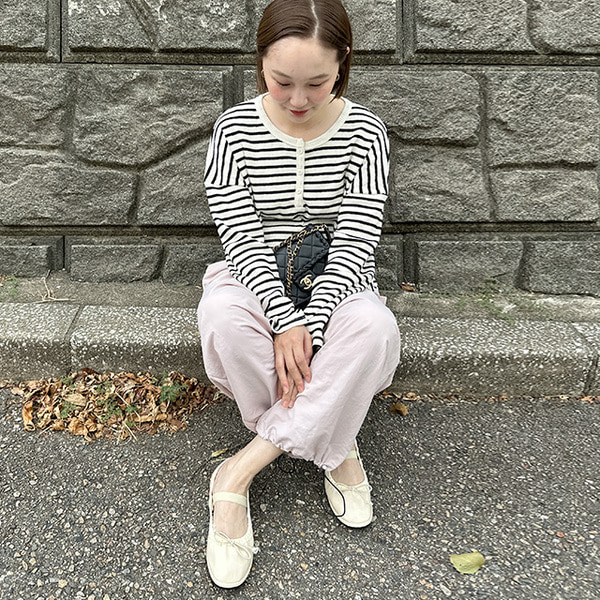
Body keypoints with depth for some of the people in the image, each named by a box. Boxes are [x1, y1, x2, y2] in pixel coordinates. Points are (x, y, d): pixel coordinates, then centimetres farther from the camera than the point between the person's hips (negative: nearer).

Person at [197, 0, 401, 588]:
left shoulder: (364, 133, -6)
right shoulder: (234, 129, -6)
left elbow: (354, 240, -13)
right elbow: (241, 236, -13)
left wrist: (311, 323, -27)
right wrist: (284, 319, -28)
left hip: (335, 286, 0)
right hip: (257, 282, 0)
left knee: (375, 328, -35)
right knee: (221, 314, -36)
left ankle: (237, 475, -25)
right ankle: (334, 450, -15)